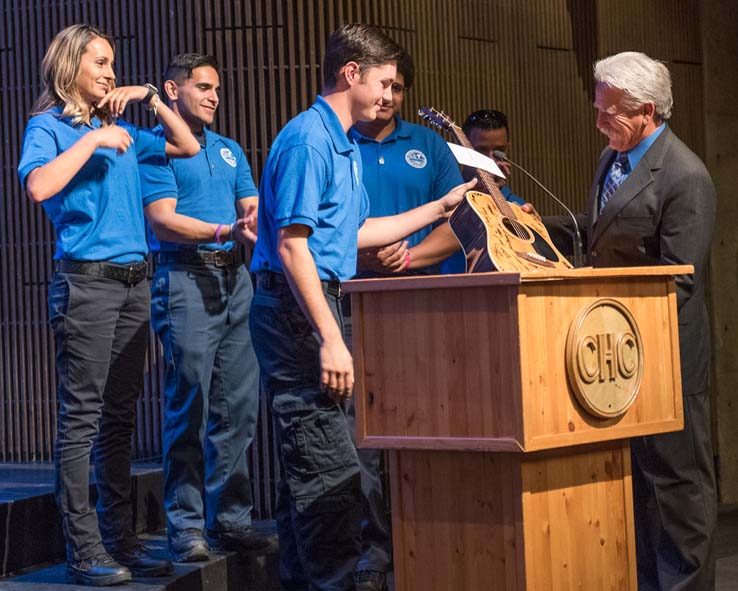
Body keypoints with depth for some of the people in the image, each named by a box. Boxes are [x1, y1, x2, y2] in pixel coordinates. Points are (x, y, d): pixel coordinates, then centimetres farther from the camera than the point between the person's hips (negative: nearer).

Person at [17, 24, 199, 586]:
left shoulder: (119, 129, 18)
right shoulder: (49, 125, 0)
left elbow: (187, 146, 26)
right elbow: (38, 185, -19)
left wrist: (150, 97, 16)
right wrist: (92, 140, -14)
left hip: (133, 282, 7)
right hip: (86, 281, -7)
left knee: (120, 417, 9)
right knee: (81, 418, -7)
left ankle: (121, 540, 13)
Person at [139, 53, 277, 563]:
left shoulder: (229, 150, 22)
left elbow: (253, 209, 17)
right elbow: (162, 219, -10)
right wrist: (224, 231, -22)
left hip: (236, 278, 7)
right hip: (187, 278, -7)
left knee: (238, 406, 6)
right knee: (189, 407, -7)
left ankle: (230, 517, 13)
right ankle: (186, 526, -2)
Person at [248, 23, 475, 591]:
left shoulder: (344, 146, 19)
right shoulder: (307, 140, -13)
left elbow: (353, 232, 27)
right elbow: (291, 245, -19)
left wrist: (439, 207, 28)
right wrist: (330, 339, -23)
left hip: (317, 305, 10)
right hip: (295, 310, -10)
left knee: (308, 467, 14)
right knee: (330, 471, -12)